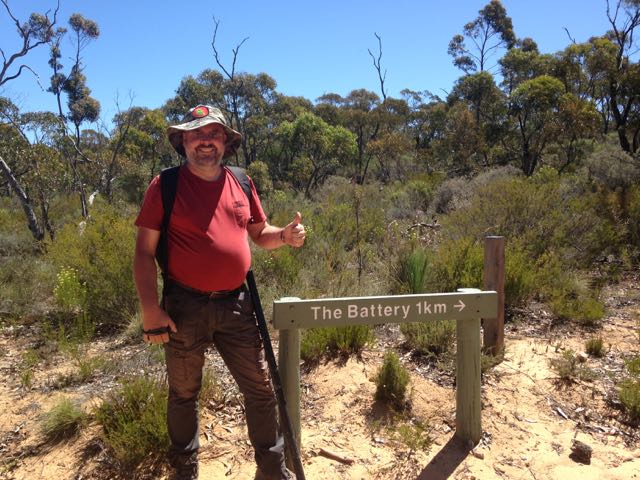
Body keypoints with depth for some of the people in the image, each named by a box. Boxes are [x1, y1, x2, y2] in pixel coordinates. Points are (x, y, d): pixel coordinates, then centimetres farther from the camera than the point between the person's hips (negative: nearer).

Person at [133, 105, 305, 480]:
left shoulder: (241, 183, 5)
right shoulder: (165, 185, -6)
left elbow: (259, 234, 16)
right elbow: (144, 252, -7)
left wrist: (284, 236, -7)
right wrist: (151, 310, -14)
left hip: (236, 304, 3)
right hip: (185, 307, -3)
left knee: (260, 389, 10)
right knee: (184, 393, 17)